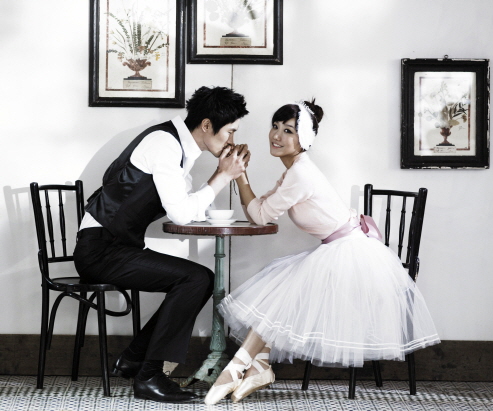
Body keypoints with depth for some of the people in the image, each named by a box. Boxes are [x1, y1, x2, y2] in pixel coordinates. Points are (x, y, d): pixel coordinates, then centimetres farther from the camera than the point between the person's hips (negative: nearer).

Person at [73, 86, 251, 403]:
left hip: (118, 248, 10)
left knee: (201, 280, 6)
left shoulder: (182, 149, 14)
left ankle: (133, 360, 8)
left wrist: (226, 173, 5)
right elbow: (181, 213, -21)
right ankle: (149, 376, -13)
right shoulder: (164, 142, -15)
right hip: (100, 249, -10)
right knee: (196, 278, -18)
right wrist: (223, 177, -11)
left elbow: (194, 211, 13)